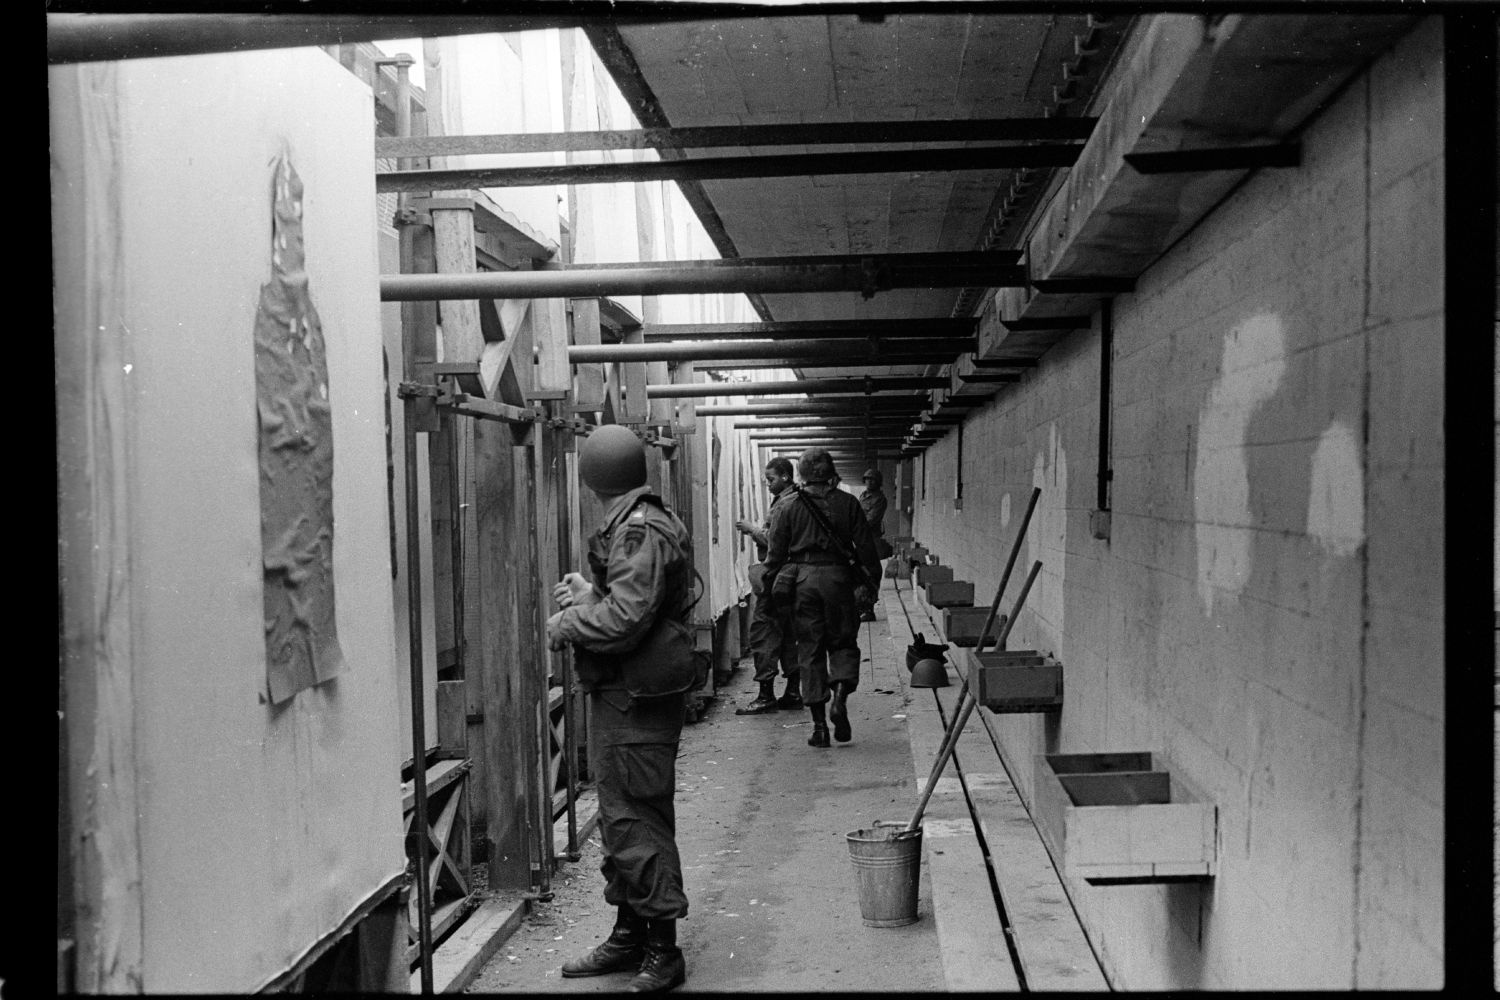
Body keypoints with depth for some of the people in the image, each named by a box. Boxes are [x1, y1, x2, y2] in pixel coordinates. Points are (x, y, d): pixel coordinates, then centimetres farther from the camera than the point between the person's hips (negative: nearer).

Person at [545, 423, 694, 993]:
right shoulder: (639, 524, 15)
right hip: (622, 695, 11)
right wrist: (588, 595, 7)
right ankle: (628, 937, 29)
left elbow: (625, 619, -25)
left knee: (637, 821, -4)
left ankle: (663, 952, 5)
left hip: (635, 701, -11)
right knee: (620, 817, 17)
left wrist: (565, 625, -11)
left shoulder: (639, 532, -17)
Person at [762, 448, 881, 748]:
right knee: (843, 642, 14)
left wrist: (773, 588, 11)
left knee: (809, 651, 5)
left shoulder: (787, 507, 3)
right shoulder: (848, 504, 4)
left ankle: (819, 724, 4)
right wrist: (870, 582, 12)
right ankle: (840, 696, -12)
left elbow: (775, 553, 3)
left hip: (801, 580, 0)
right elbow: (865, 546, 5)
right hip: (838, 578, 0)